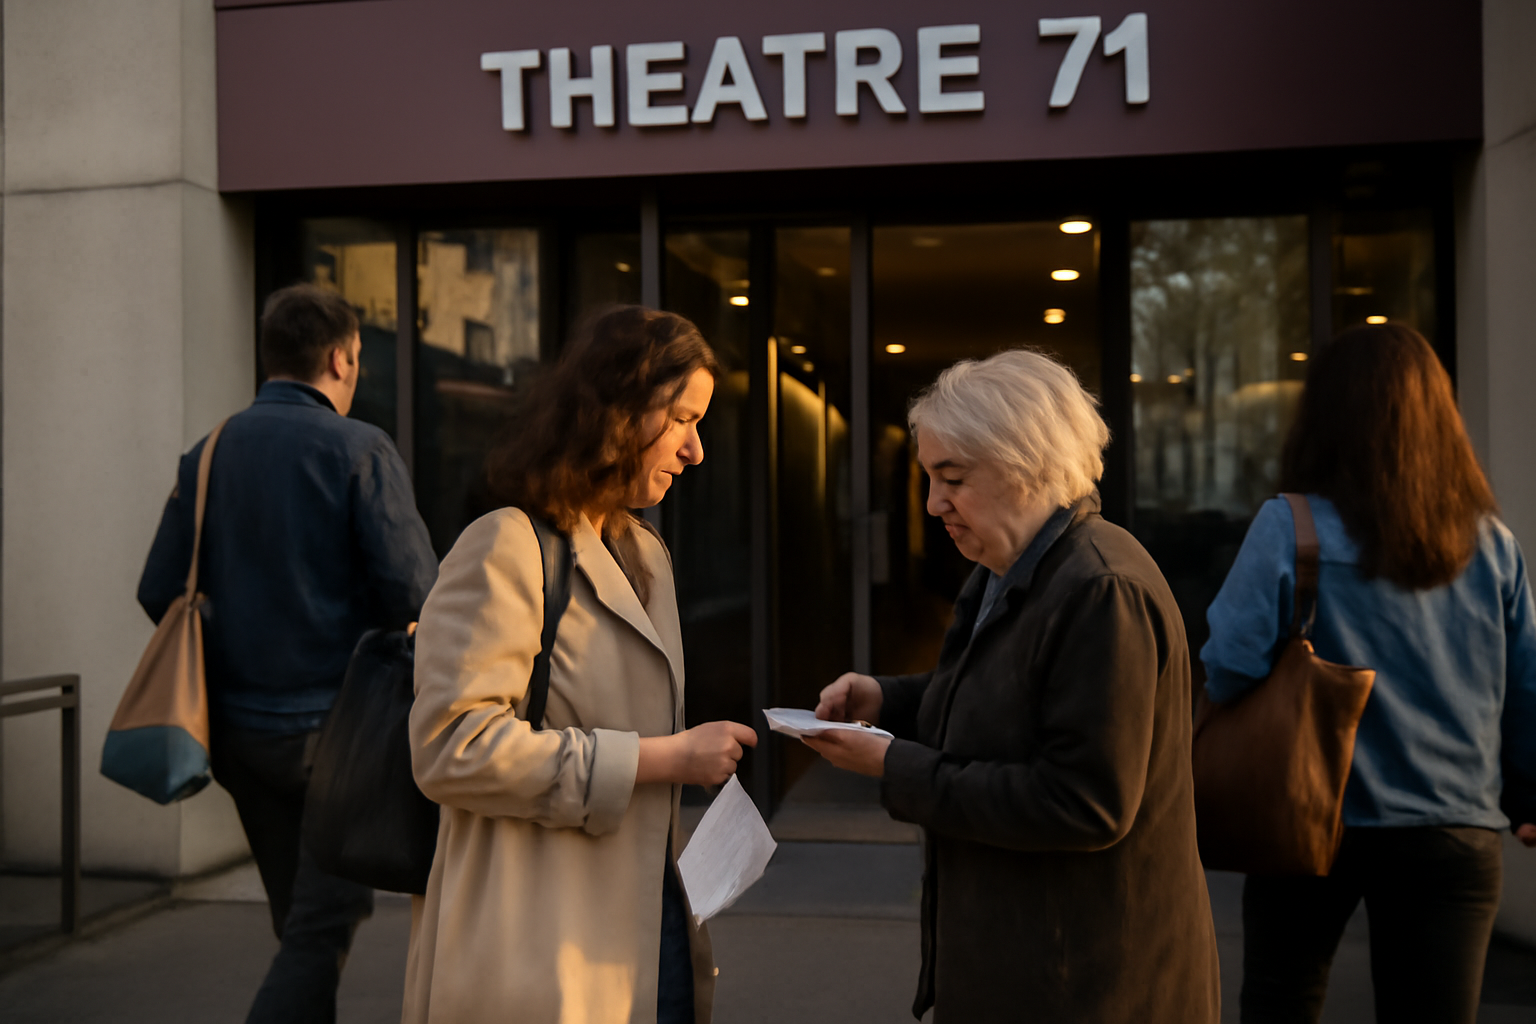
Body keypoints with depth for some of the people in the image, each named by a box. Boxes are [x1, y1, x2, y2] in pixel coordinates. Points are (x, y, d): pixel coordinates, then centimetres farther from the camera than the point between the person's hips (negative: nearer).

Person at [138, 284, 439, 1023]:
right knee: (321, 928, 1)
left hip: (238, 725, 6)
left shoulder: (209, 452, 4)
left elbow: (160, 594, 3)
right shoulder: (359, 450, -11)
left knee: (303, 921, 19)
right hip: (332, 719, -6)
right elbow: (415, 593, -17)